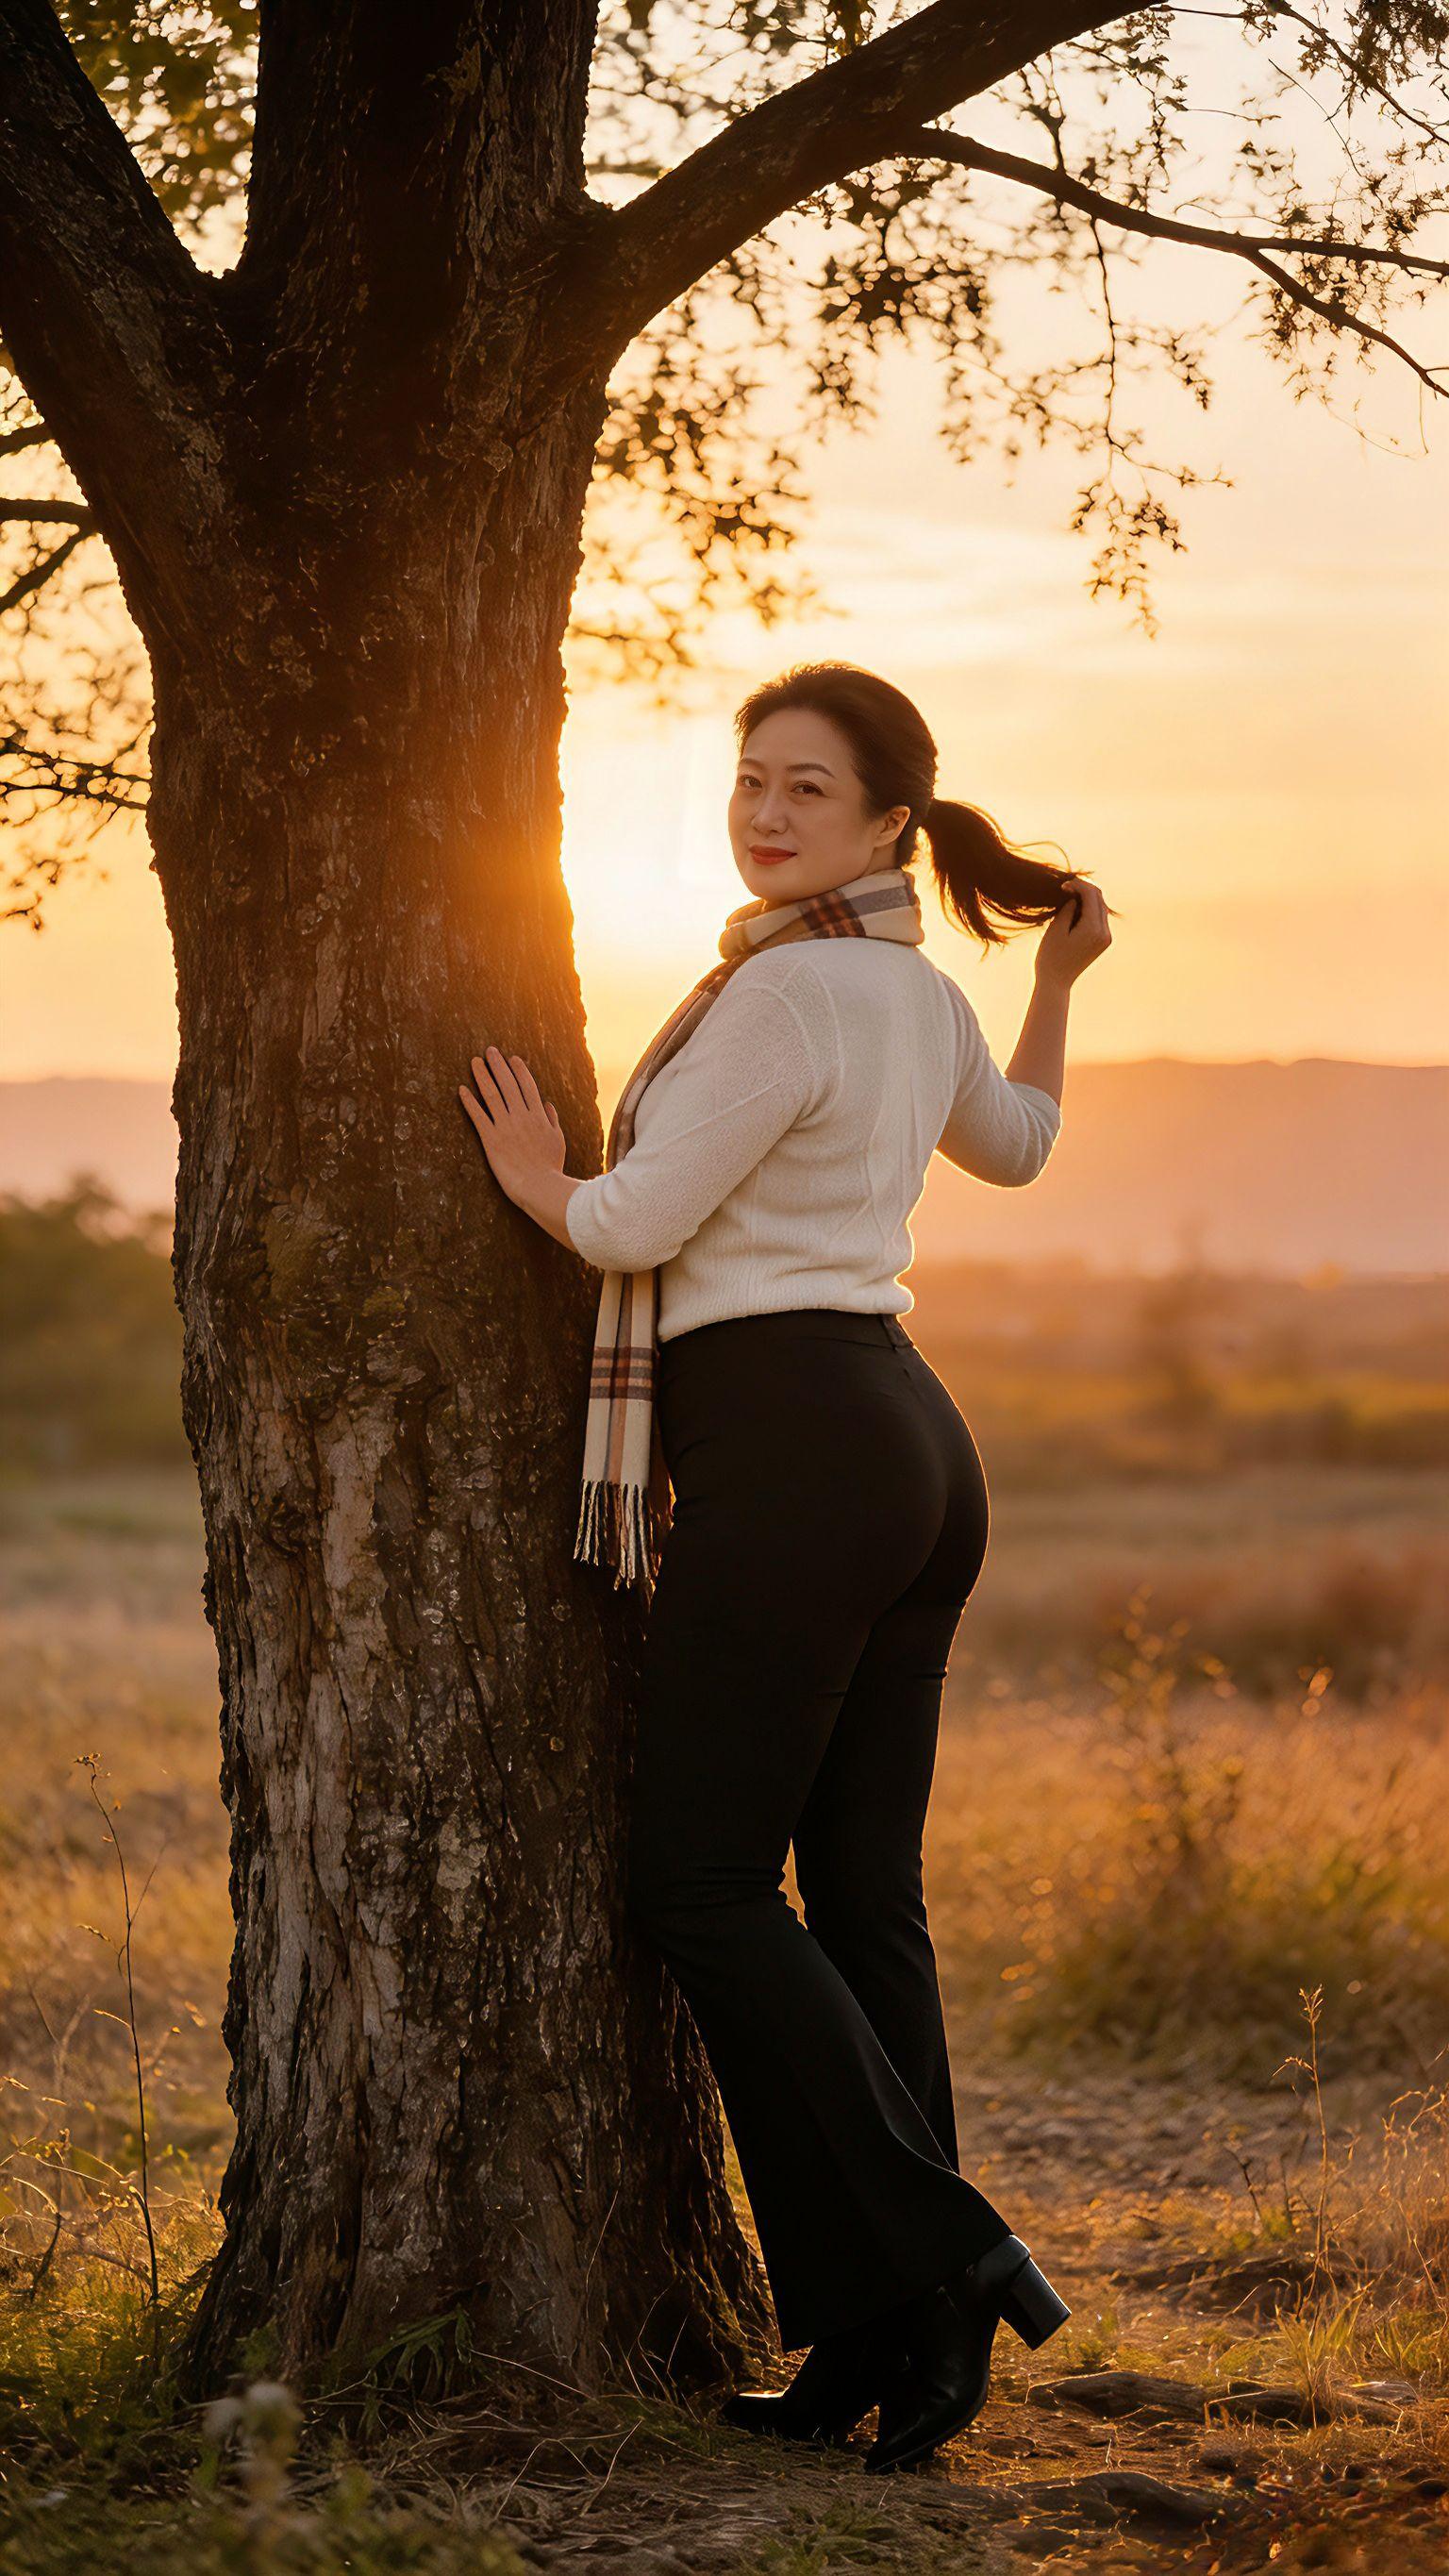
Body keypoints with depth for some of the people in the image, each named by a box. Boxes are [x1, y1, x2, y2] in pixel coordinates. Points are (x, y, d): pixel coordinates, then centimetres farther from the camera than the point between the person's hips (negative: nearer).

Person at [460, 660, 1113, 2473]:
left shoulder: (786, 987, -13)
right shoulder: (919, 993, 15)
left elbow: (632, 1224, -13)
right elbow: (1015, 1144, 37)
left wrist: (536, 1178, 7)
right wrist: (1057, 978, 47)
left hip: (789, 1451, -9)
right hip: (913, 1449, 9)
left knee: (702, 1882, -4)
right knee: (862, 1894, 8)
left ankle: (935, 2255, -9)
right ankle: (894, 2340, 8)